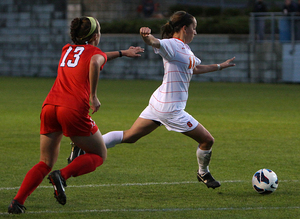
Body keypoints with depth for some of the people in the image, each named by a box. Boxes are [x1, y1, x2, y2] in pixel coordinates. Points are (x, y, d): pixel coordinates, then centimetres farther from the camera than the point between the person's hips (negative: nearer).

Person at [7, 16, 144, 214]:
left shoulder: (67, 49, 26)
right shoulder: (95, 52, 7)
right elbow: (95, 62, -19)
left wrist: (122, 53, 54)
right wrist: (93, 97, -15)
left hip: (49, 107, 6)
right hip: (74, 110, -6)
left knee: (46, 163, 15)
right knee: (99, 155, 13)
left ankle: (17, 201, -4)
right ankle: (62, 176, -12)